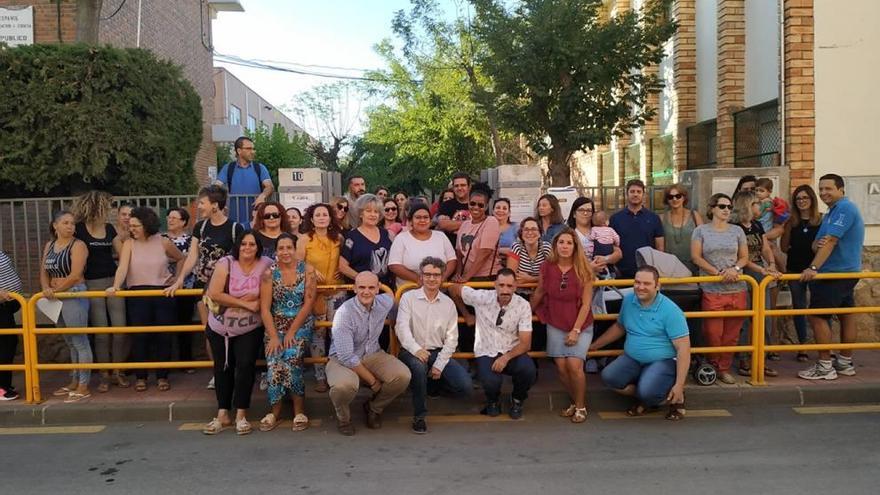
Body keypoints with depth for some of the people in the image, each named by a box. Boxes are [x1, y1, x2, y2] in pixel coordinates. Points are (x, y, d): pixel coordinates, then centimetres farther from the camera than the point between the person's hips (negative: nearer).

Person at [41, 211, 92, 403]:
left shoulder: (78, 245, -9)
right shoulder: (49, 245, 13)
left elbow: (75, 275, -17)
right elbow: (44, 272, 10)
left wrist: (55, 290, -10)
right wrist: (46, 289, -8)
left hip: (74, 295, -8)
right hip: (56, 298, 8)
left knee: (80, 341, -4)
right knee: (70, 342, 16)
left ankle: (83, 387, 0)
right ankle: (74, 382, 26)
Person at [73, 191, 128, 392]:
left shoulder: (109, 228, 8)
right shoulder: (79, 229, -6)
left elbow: (122, 253, 11)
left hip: (113, 281, 4)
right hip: (92, 284, -4)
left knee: (120, 328, -1)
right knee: (101, 332, 1)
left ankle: (117, 372, 13)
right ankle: (104, 375, 13)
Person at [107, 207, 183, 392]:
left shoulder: (164, 242, 0)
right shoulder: (129, 244, -2)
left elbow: (181, 259, 15)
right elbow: (122, 268, -15)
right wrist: (115, 286, -30)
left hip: (163, 293, 0)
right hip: (137, 294, 0)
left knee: (163, 336, 4)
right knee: (139, 336, 1)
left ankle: (162, 376, 16)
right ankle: (140, 377, 14)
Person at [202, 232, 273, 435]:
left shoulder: (266, 264, -8)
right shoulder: (226, 263, -12)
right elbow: (214, 294, -20)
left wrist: (235, 301, -19)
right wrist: (247, 304, -21)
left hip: (250, 329, -1)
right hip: (220, 328, 1)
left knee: (246, 365, -10)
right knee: (223, 368, 9)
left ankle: (241, 415, 2)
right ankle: (223, 415, 20)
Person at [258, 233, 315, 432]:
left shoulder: (307, 270, -3)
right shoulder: (269, 272, -2)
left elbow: (308, 304, -6)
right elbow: (265, 308, -5)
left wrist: (292, 332, -12)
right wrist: (274, 336, -14)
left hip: (301, 324, -1)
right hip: (276, 325, 1)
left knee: (292, 356, -27)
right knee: (274, 360, -24)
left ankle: (299, 410, -12)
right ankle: (275, 410, -7)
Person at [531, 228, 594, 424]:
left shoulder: (583, 270, -9)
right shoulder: (547, 267, -4)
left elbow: (586, 303, -8)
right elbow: (539, 293, 11)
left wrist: (576, 330, -12)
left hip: (581, 326, -2)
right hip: (555, 326, 2)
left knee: (574, 364, -16)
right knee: (561, 367, -5)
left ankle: (581, 406, 6)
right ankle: (574, 402, 20)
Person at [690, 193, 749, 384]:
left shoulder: (737, 231, 12)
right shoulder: (701, 231, 3)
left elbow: (744, 257, 12)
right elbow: (696, 257, -4)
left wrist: (735, 268, -9)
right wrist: (718, 273, -13)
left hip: (736, 290, 3)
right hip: (711, 290, -3)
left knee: (731, 334, 4)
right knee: (713, 333, -5)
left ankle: (724, 369, 16)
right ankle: (712, 366, 15)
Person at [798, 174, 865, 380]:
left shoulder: (844, 208, -14)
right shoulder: (833, 212, 17)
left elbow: (831, 241, -23)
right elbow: (818, 244, 12)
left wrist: (813, 268, -28)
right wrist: (817, 243, -13)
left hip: (836, 274, -10)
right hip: (847, 272, 10)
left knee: (817, 316, -9)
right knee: (846, 315, 13)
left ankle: (825, 366, -5)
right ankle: (845, 362, 20)